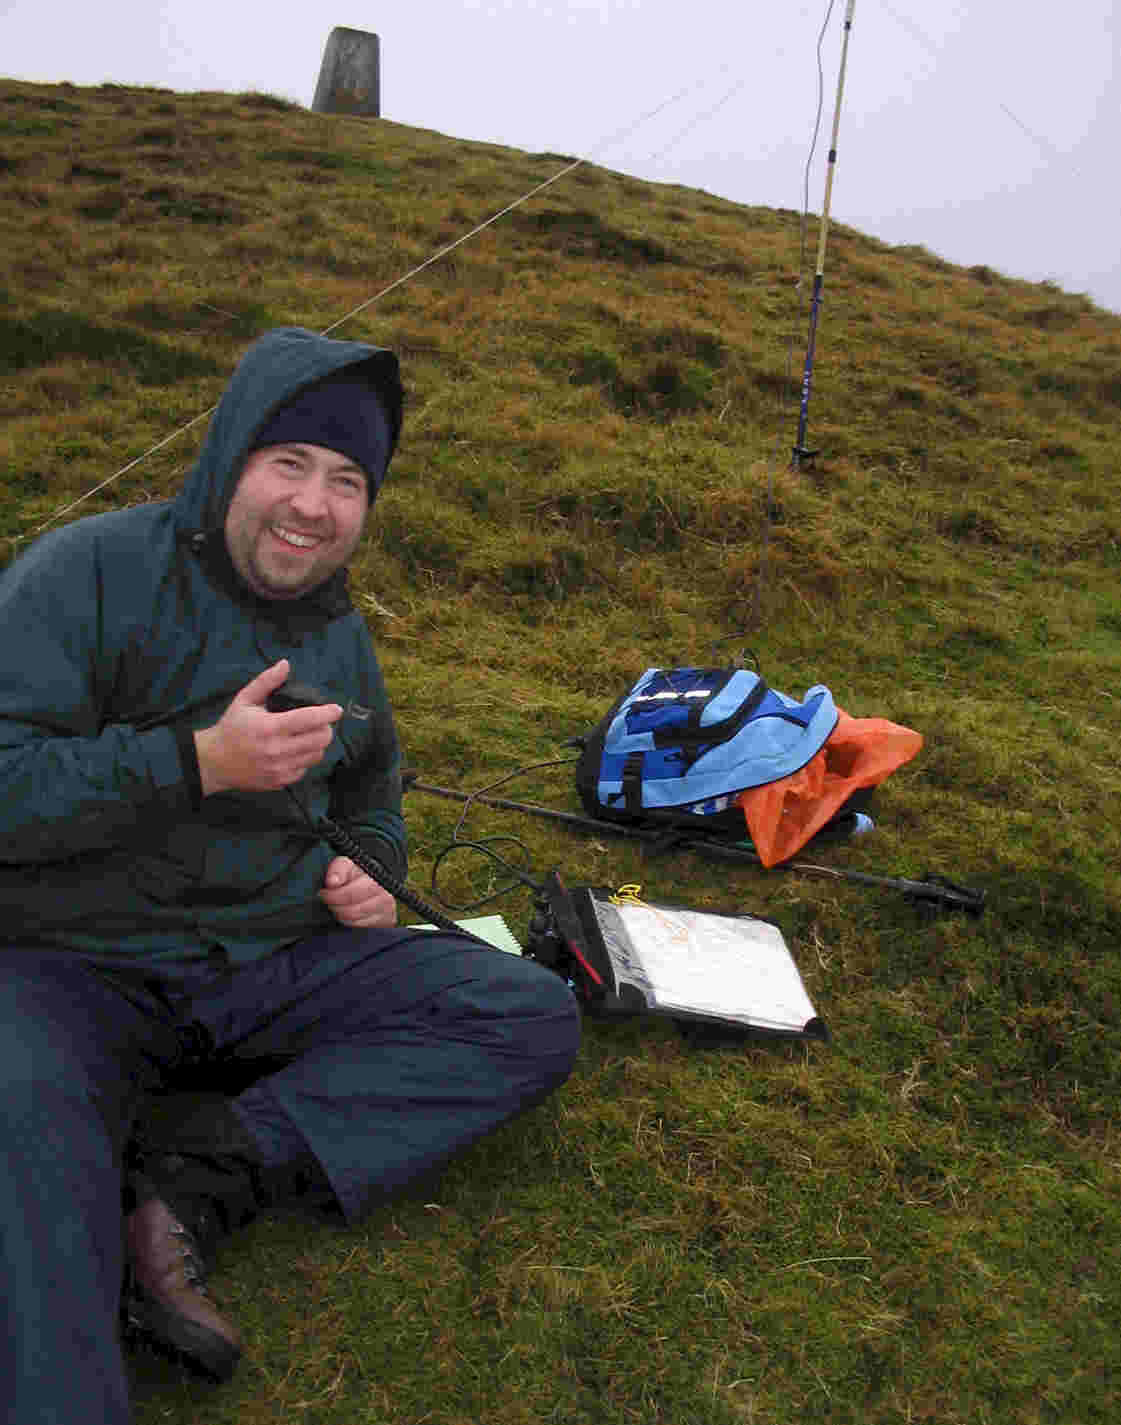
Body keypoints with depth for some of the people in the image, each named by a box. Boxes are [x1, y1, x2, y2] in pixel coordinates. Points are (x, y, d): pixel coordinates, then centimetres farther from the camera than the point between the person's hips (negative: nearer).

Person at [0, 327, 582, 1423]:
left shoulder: (339, 635, 14)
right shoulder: (92, 571, -6)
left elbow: (371, 793, 29)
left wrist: (370, 873, 6)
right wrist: (199, 762, -24)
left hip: (273, 963, 6)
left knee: (533, 1020, -13)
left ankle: (187, 1181, -22)